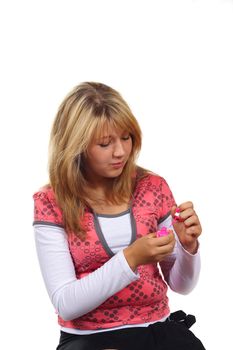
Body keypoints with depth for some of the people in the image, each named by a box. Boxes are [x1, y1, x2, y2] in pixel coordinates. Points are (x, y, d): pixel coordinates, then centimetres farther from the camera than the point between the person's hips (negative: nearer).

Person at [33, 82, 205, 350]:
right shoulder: (51, 203, -3)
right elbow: (65, 304, -10)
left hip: (158, 328, 2)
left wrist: (188, 245, -9)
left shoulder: (153, 187, 6)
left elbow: (181, 285, 12)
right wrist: (131, 259, -20)